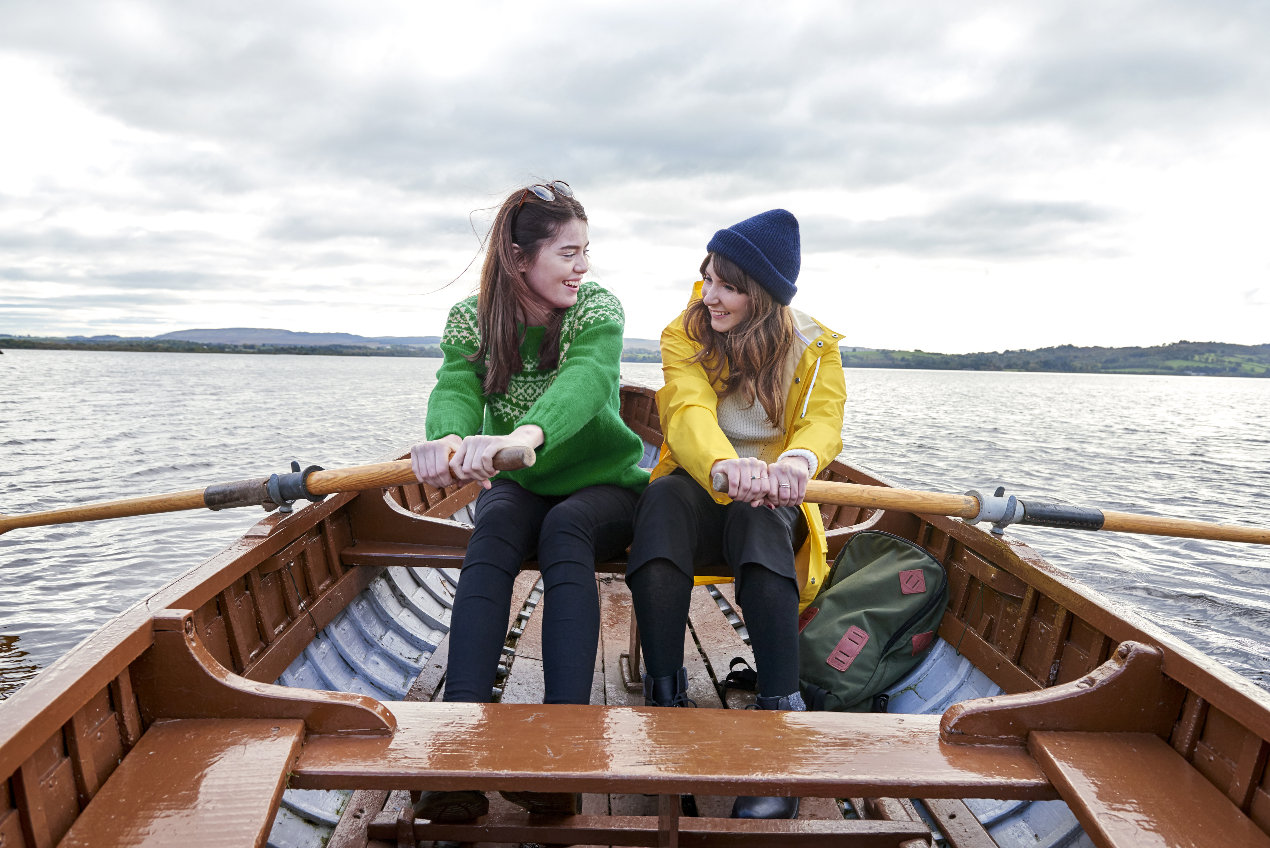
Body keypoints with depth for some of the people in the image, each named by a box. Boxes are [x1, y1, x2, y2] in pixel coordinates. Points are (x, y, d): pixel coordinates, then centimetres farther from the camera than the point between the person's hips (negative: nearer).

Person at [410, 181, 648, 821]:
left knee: (565, 528, -34)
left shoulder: (598, 310, -11)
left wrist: (522, 436, -56)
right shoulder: (470, 321, -4)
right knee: (496, 527, -32)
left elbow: (585, 378, -34)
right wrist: (449, 440, -50)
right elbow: (454, 390, -24)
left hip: (602, 487, -1)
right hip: (518, 486, 2)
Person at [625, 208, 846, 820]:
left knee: (758, 515, -37)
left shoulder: (814, 345, 1)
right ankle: (665, 697, -34)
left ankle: (781, 713, -40)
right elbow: (689, 410, -22)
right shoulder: (684, 334, -2)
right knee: (664, 497, -36)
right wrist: (726, 464, -45)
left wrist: (797, 461, -43)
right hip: (697, 488, 0)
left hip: (773, 503, 0)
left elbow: (823, 420, -17)